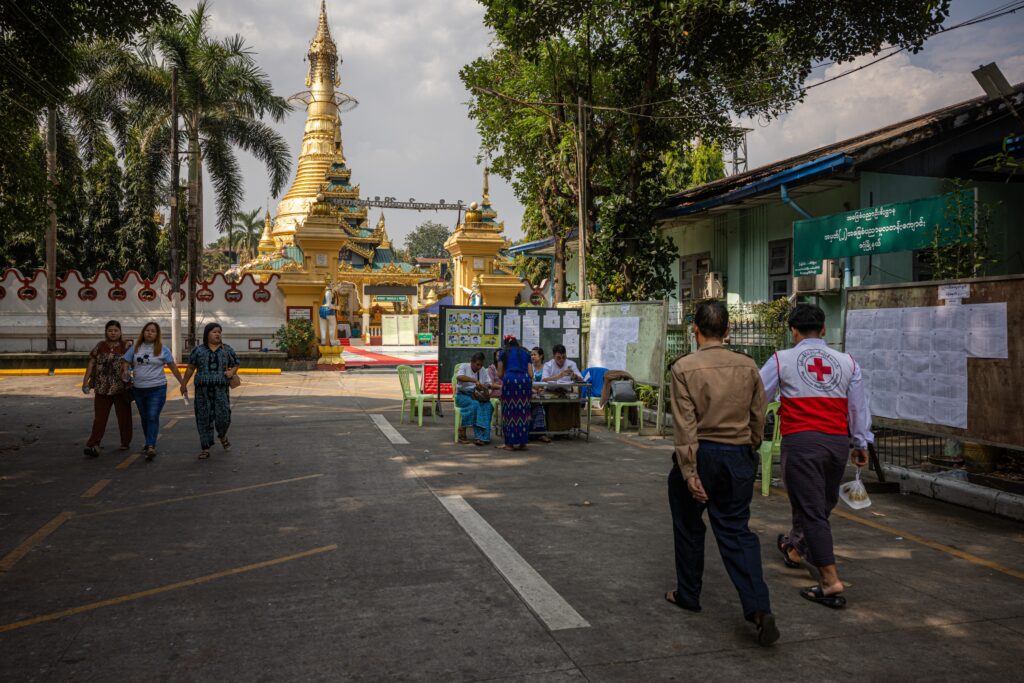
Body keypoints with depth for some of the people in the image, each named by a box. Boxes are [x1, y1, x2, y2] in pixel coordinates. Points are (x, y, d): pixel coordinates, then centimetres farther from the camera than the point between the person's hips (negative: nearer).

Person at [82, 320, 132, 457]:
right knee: (99, 417, -3)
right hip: (102, 388, 1)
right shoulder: (99, 347, 7)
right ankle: (93, 445, -7)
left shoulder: (125, 347, 1)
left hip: (121, 388, -1)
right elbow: (91, 364, 9)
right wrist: (86, 381, 3)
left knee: (123, 415, 8)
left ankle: (126, 442, 23)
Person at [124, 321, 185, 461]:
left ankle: (151, 446, -18)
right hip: (138, 389, 4)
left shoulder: (162, 349, -1)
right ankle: (150, 442, 30)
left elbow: (173, 367, 2)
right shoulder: (135, 348, 6)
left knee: (153, 417, -12)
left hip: (157, 388, -4)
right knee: (144, 417, 14)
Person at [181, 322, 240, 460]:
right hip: (203, 389, 0)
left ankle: (223, 436, 27)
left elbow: (235, 365, 15)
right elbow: (190, 368, 10)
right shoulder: (198, 350, 7)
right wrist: (184, 384, 9)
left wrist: (232, 372, -6)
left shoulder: (227, 350, 9)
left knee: (223, 415, -7)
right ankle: (205, 448, 10)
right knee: (204, 418, 1)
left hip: (221, 389, 0)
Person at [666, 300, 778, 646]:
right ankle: (759, 608, -6)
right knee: (736, 530, 8)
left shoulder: (684, 367, -11)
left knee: (689, 527, 16)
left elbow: (685, 424, -14)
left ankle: (688, 594, 30)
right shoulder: (747, 366, 0)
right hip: (739, 456, 3)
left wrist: (689, 471, -13)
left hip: (700, 455, -3)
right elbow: (758, 417, 6)